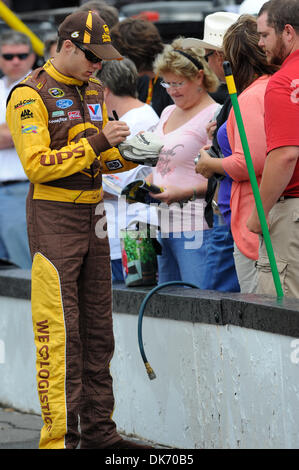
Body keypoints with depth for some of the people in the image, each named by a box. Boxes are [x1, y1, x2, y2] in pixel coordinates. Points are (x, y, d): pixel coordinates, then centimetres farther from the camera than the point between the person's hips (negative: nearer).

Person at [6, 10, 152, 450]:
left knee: (98, 328, 10)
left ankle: (98, 430, 17)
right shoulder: (31, 95, -11)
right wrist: (97, 141, -20)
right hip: (53, 219, -8)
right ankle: (60, 437, -8)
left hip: (92, 216, 8)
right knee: (60, 333, -10)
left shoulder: (93, 91, 14)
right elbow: (37, 165, -19)